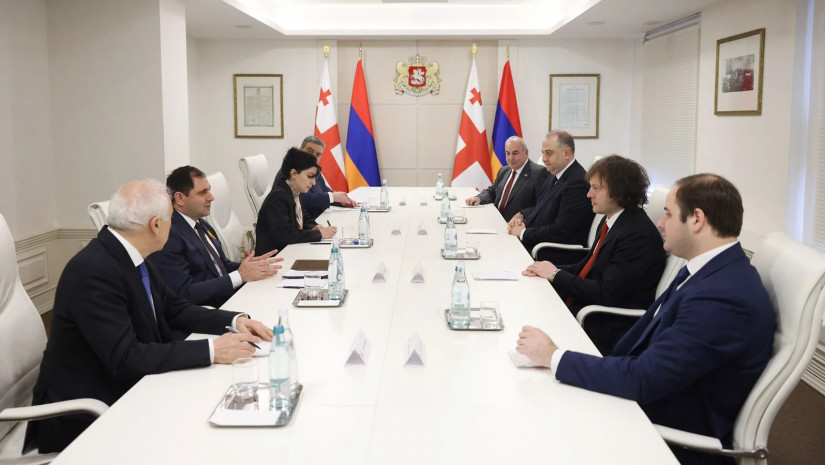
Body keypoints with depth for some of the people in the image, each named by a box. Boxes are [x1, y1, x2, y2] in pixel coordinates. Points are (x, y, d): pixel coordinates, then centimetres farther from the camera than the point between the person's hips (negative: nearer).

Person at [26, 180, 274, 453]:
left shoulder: (131, 255, 1)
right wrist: (211, 350, -29)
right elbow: (125, 358, -29)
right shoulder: (94, 270, -26)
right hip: (85, 413, -8)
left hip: (128, 388, 8)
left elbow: (172, 308, 10)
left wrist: (234, 320, -4)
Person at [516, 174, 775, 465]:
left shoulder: (723, 298, -28)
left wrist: (553, 357, -19)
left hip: (676, 438, -8)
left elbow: (642, 379, -28)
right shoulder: (712, 269, 3)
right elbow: (647, 329, 7)